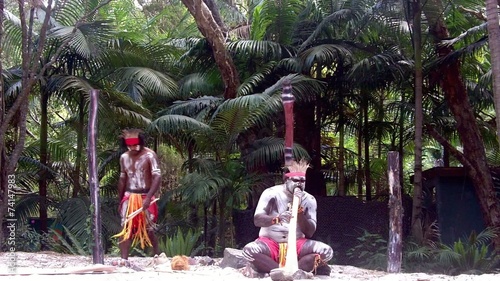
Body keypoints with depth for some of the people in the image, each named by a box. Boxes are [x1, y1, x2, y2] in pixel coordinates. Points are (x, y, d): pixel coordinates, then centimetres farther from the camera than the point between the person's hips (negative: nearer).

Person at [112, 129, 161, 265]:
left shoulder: (150, 155, -10)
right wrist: (120, 201, 17)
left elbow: (157, 177, -18)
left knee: (148, 229, 2)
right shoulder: (124, 157, 8)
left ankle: (157, 256, 18)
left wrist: (148, 197, -28)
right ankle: (124, 259, -8)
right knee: (125, 228, -6)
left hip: (145, 197, -4)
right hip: (129, 197, 4)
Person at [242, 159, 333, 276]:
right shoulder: (271, 193, -5)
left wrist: (299, 209, -19)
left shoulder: (309, 200, 1)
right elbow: (257, 220, -16)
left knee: (326, 251, -24)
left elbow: (309, 233, -6)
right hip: (270, 242, -2)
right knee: (249, 250, -34)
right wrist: (277, 218, -36)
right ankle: (304, 269, -29)